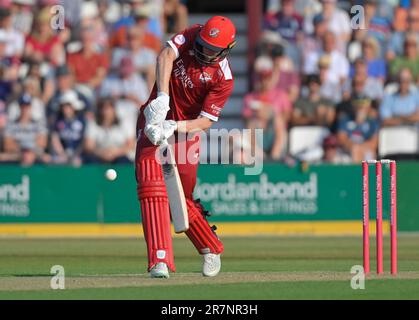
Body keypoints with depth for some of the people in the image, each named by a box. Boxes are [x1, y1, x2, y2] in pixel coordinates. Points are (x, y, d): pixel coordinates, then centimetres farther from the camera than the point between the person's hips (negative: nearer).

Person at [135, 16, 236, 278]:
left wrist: (173, 126, -33)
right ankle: (160, 260, -24)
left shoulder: (224, 78, -14)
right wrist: (162, 97, -35)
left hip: (186, 129, -2)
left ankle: (211, 249, 29)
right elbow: (166, 56, -23)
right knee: (150, 183, -18)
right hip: (155, 117, 2)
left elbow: (206, 121, -18)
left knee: (181, 200, 0)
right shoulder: (193, 35, -6)